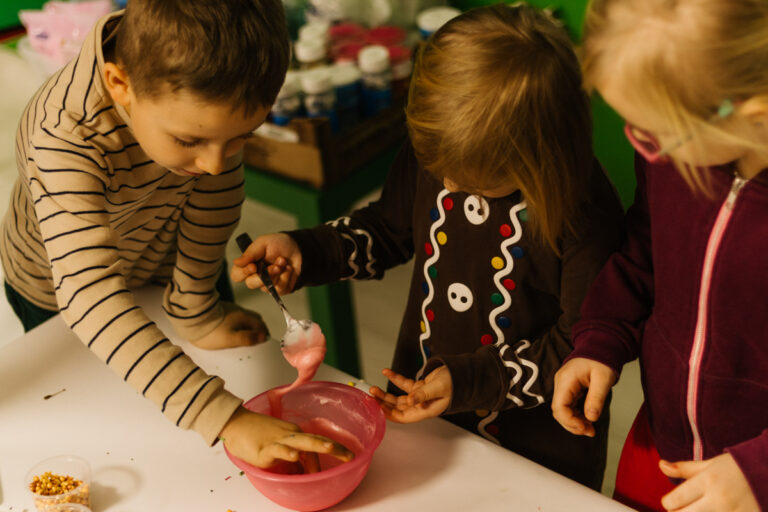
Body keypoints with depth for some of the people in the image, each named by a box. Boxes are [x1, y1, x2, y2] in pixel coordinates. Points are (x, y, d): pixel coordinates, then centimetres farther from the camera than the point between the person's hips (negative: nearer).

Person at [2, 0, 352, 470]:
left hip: (170, 261, 3)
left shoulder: (204, 98, -33)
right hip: (60, 291, -2)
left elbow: (215, 191, -17)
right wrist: (222, 418, -63)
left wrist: (196, 311, -9)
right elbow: (91, 296, -56)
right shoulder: (65, 138, -46)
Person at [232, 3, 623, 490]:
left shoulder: (584, 211, -29)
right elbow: (389, 228, 6)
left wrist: (470, 381, -24)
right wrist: (303, 251, -8)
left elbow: (583, 348, -20)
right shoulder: (434, 153, -14)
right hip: (420, 396, 5)